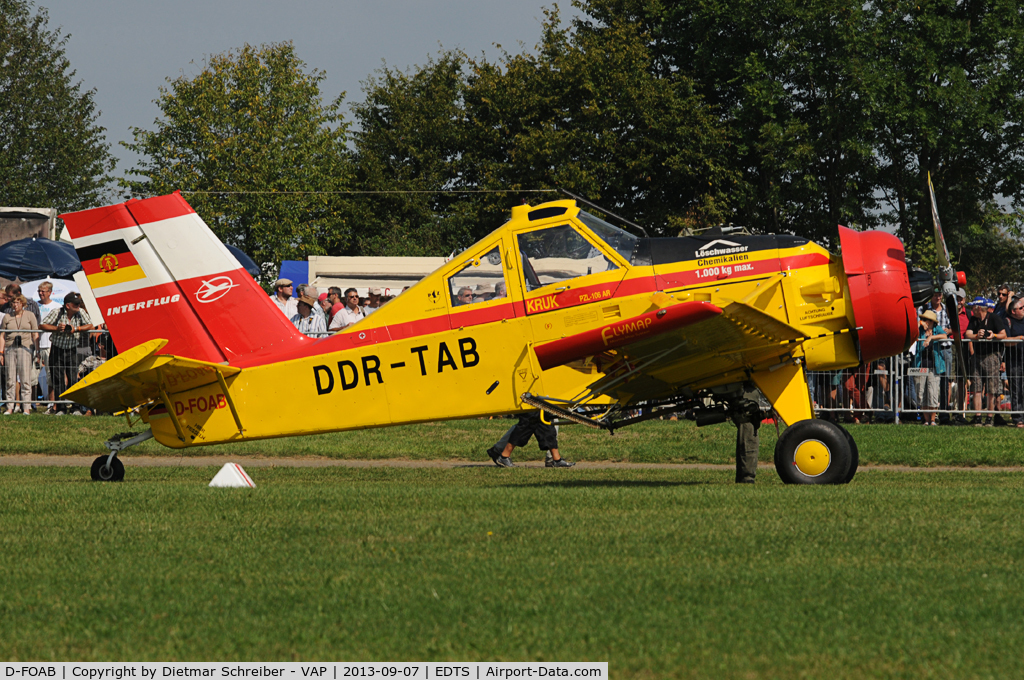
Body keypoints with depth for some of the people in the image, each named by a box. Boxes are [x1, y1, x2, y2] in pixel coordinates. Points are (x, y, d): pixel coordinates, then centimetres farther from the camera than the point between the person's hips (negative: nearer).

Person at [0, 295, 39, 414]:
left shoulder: (29, 315, 8)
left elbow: (35, 335, 7)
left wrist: (37, 352, 0)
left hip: (25, 348, -2)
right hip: (10, 348, 2)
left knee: (25, 379, -7)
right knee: (10, 379, 1)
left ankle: (26, 407, -6)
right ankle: (10, 407, 4)